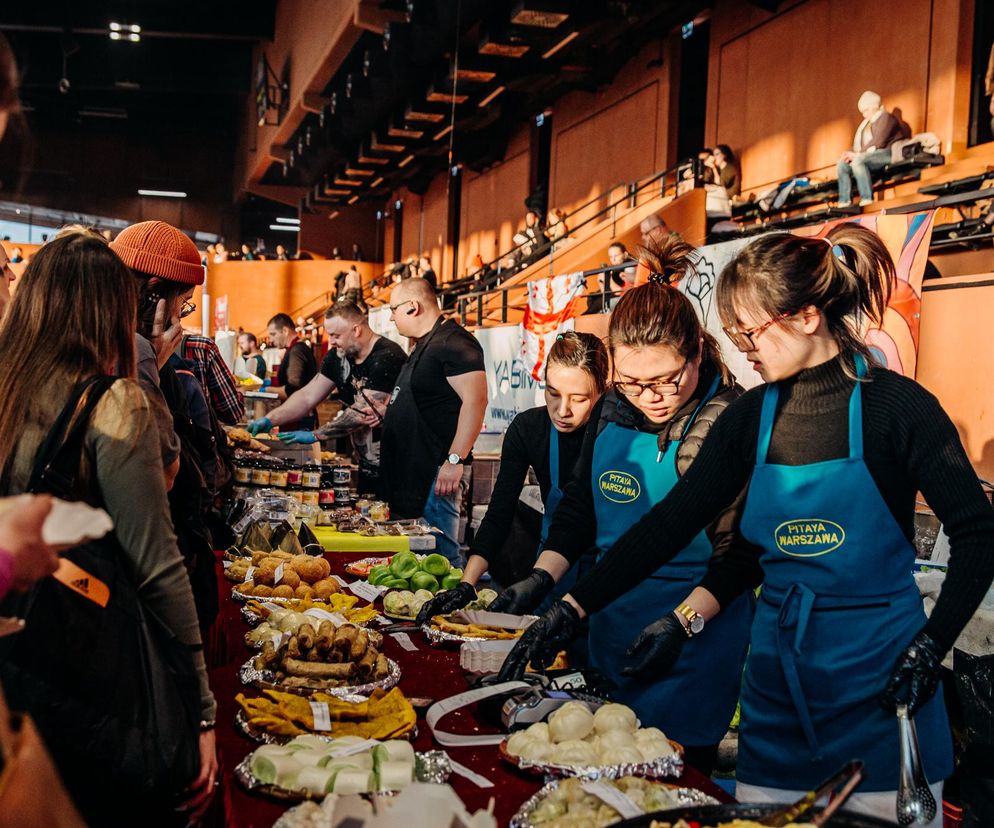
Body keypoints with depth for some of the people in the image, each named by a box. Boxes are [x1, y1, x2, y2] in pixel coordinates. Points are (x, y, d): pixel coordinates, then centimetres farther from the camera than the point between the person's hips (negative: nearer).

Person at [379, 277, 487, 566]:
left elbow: (475, 401, -24)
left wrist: (455, 460, -27)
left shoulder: (453, 342, -14)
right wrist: (385, 412, 20)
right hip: (413, 471, 11)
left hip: (436, 472, -11)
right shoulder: (425, 345, 20)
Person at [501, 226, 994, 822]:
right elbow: (670, 524, 0)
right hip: (778, 663, 4)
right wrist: (571, 609, -6)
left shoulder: (896, 405, -11)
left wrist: (931, 646, -13)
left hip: (880, 678, -4)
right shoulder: (750, 418, 2)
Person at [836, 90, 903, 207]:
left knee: (858, 161, -34)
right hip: (869, 155, 9)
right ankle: (845, 202, -18)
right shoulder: (865, 123, 26)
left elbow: (879, 141, -14)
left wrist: (858, 154, -18)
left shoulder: (886, 117, -1)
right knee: (842, 164, -8)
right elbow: (858, 143, 19)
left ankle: (867, 198, -37)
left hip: (886, 154, -9)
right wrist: (851, 153, -4)